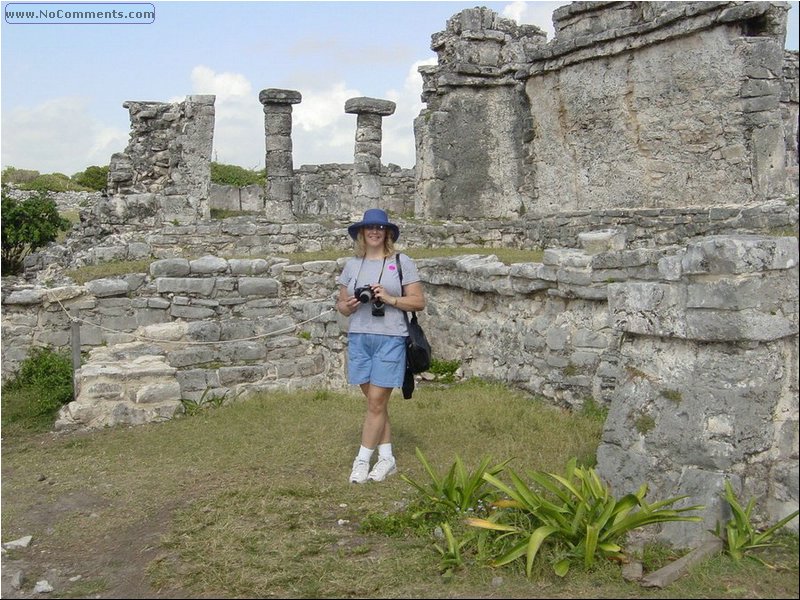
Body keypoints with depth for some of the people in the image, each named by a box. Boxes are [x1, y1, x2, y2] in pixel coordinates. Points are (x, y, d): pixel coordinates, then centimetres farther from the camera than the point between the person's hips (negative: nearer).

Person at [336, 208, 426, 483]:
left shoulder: (402, 262, 0)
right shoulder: (352, 264, 11)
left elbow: (419, 302, -2)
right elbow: (341, 304, 15)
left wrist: (389, 298, -15)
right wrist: (348, 305, -8)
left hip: (390, 339, -4)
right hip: (359, 338, 4)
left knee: (376, 402, -4)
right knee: (376, 401, 9)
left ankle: (362, 460, 7)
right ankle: (387, 458, 20)